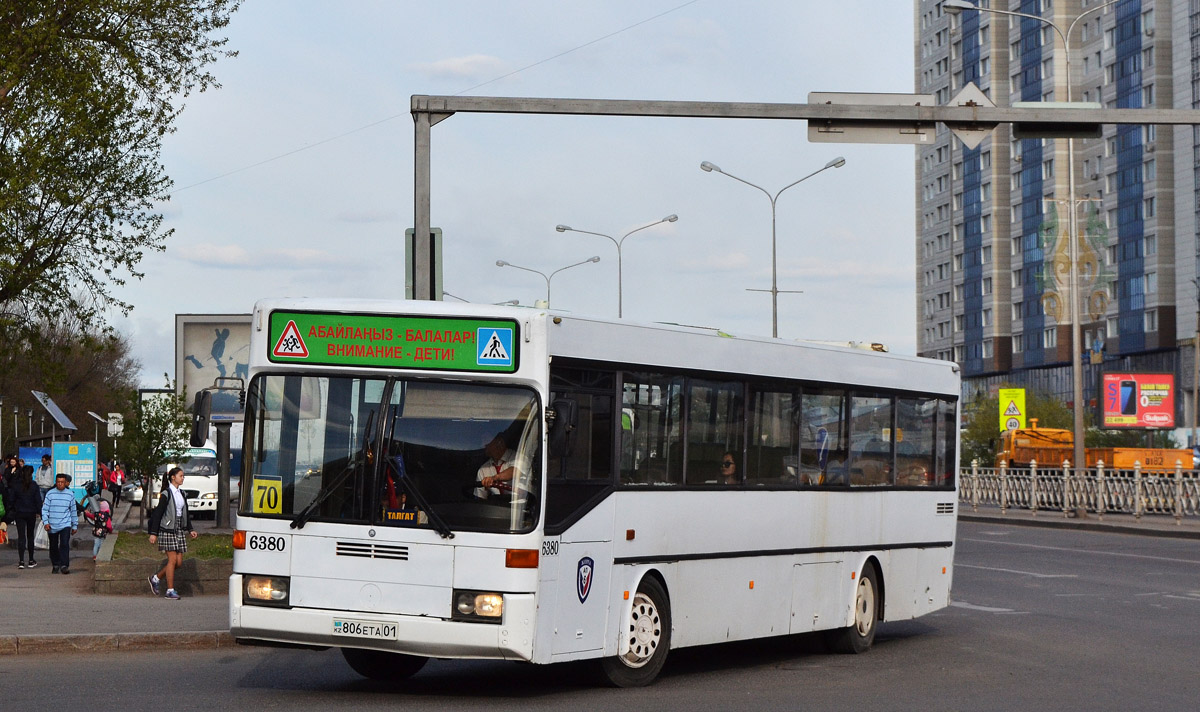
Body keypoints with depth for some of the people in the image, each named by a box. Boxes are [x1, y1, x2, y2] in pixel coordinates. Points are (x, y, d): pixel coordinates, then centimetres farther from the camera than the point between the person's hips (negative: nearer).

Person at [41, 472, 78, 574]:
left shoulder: (70, 494, 5)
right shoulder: (50, 494, 1)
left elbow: (73, 511, 13)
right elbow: (45, 509, 2)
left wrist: (75, 525, 15)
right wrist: (45, 522, -9)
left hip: (65, 525, -1)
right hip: (52, 526, 1)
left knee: (64, 545, -14)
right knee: (53, 546, 9)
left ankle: (64, 565, -16)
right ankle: (55, 565, 22)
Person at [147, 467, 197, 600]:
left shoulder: (181, 493, 14)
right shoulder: (166, 494, -8)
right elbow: (158, 514, -10)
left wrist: (190, 530, 15)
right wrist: (153, 533, -13)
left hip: (180, 530, 7)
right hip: (168, 530, -7)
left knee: (179, 561, 4)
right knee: (172, 560, -9)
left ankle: (156, 578, 22)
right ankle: (170, 591, -3)